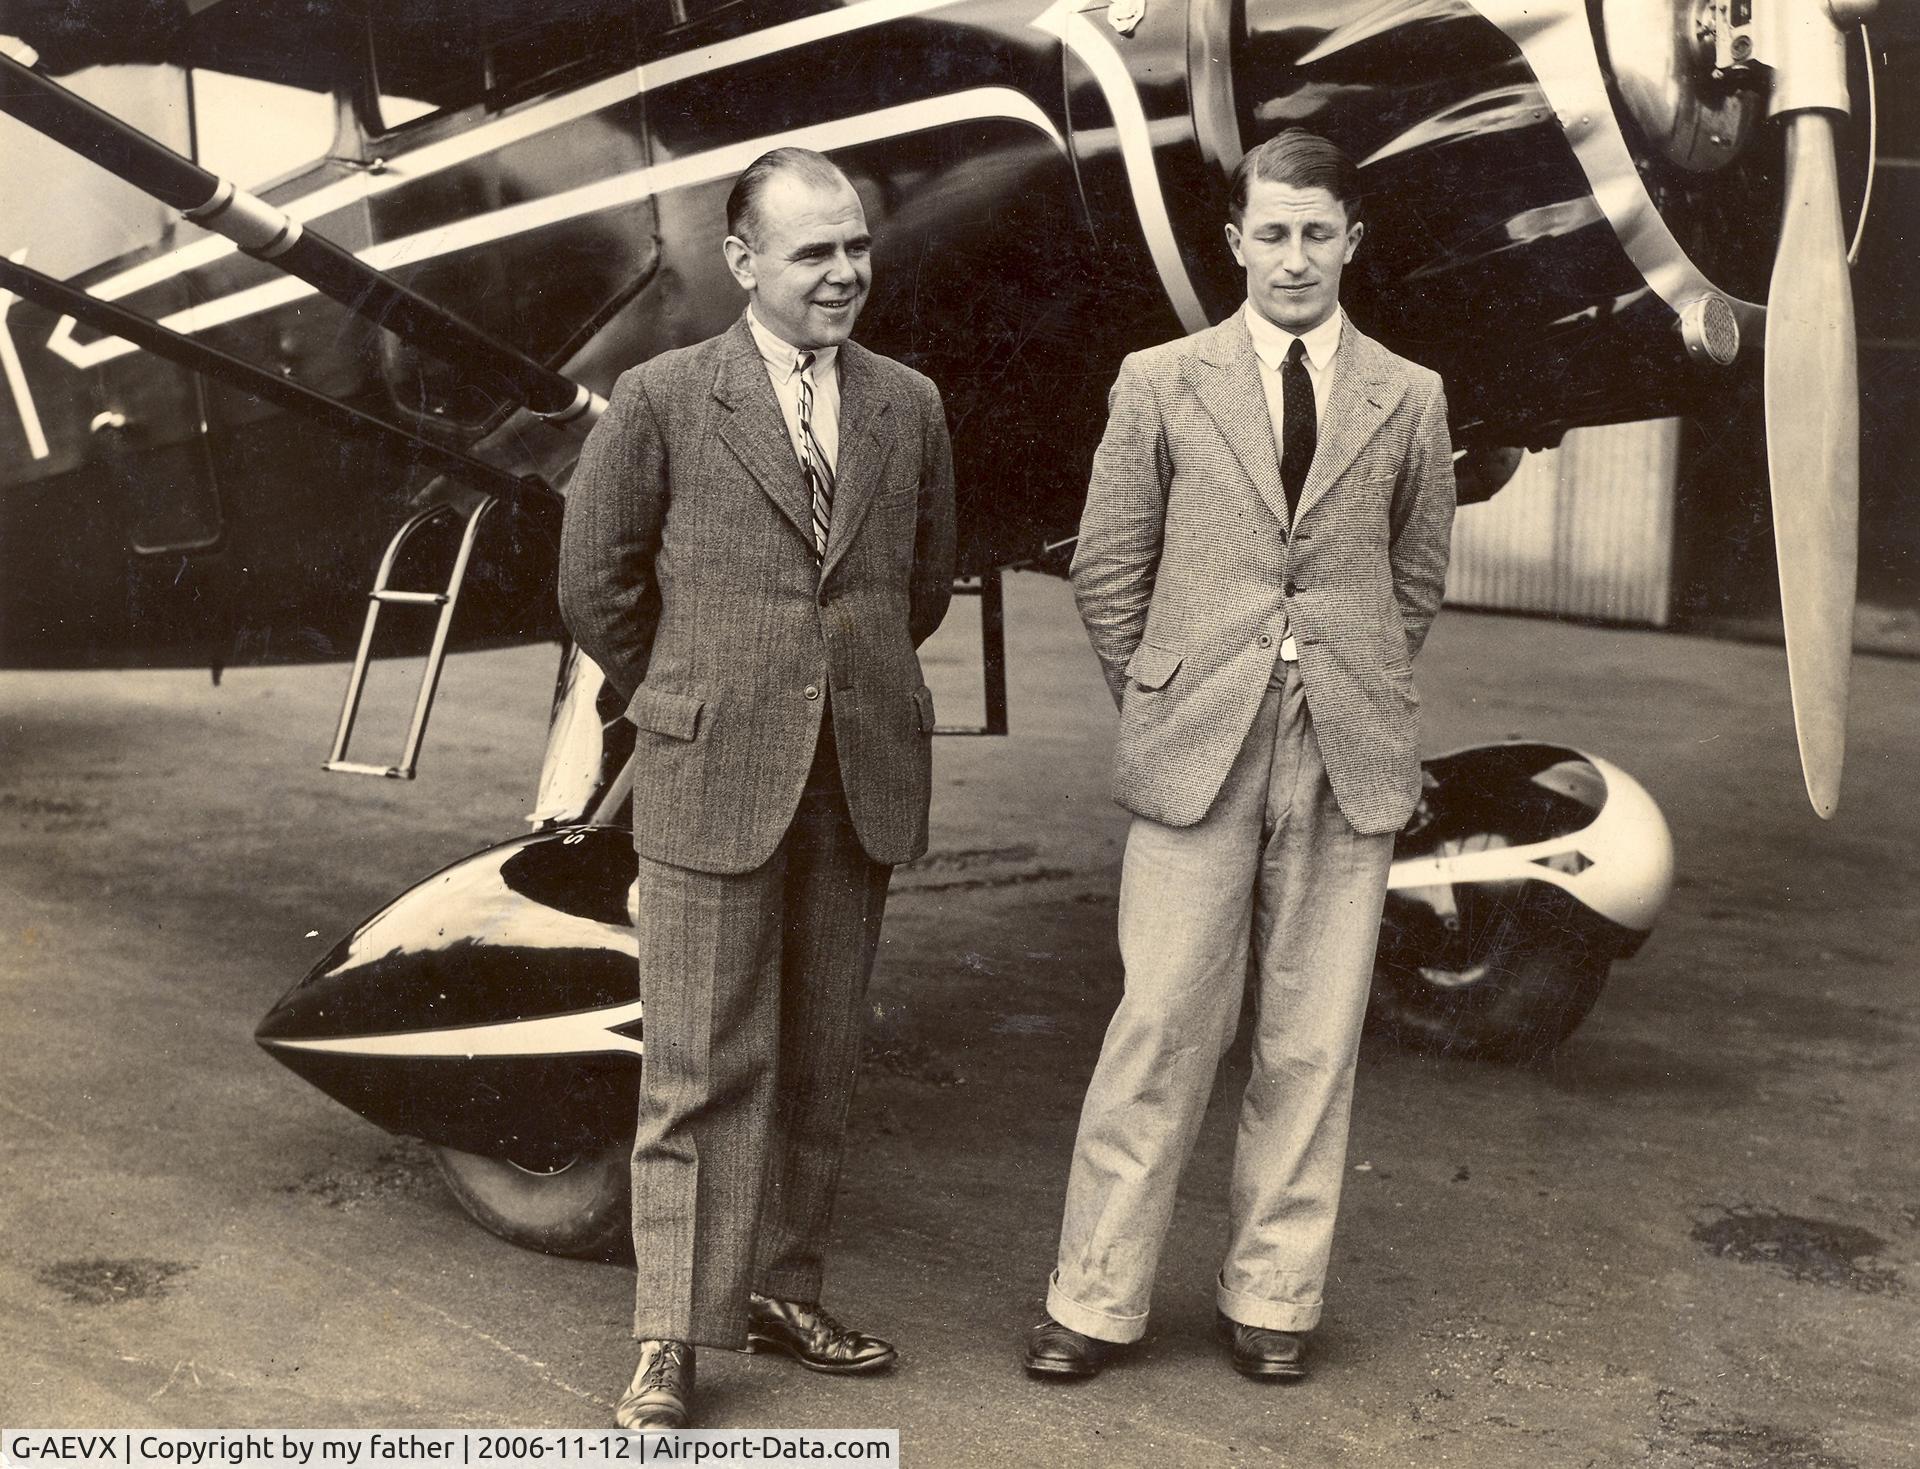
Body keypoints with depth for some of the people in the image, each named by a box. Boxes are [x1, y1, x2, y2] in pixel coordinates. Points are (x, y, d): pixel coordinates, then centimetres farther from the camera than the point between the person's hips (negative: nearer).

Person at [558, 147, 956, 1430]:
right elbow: (597, 581, 3)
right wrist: (692, 698, 8)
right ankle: (671, 1337, 9)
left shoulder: (911, 407, 7)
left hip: (862, 786, 4)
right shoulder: (663, 401, -4)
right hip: (714, 782, -4)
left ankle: (783, 1289, 27)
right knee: (704, 1070, -1)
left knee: (820, 1062, 12)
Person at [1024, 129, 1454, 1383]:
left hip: (1349, 759, 2)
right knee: (1162, 1030, -2)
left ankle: (1274, 1294, 20)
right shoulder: (1161, 384, 5)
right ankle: (1099, 1297, 11)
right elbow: (1108, 571, 8)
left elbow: (1419, 577, 16)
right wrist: (1164, 700, 4)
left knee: (1314, 1040, 6)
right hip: (1196, 753, -1)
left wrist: (1355, 691, 8)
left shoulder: (1409, 398, 9)